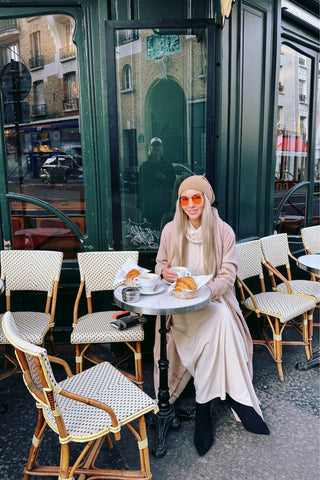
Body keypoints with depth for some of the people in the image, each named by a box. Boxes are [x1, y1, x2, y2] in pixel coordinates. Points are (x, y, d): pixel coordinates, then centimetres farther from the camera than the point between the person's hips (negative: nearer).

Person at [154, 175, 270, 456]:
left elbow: (228, 274, -4)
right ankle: (237, 397, -18)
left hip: (214, 299, 2)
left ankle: (204, 404, -17)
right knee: (221, 318, -31)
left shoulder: (223, 231, -1)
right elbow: (160, 263, 14)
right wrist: (164, 271, -12)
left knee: (223, 316, -33)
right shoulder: (171, 230, 1)